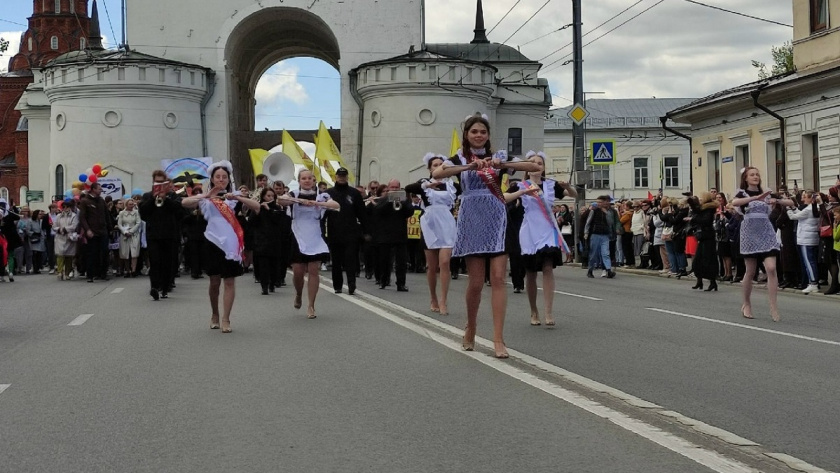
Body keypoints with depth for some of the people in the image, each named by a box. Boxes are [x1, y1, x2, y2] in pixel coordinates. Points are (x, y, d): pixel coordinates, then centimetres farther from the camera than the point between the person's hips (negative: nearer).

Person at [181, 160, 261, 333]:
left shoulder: (236, 195, 6)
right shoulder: (206, 198, 5)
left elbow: (257, 206, -9)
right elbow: (184, 203, -11)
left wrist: (236, 198, -23)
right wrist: (206, 195, -26)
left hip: (231, 243, 0)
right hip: (214, 242, 0)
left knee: (230, 281, -3)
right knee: (214, 282, 9)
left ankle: (226, 319, -1)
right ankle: (214, 315, 27)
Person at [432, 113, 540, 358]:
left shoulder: (498, 156, 9)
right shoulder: (460, 159, 5)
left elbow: (534, 167, -1)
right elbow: (436, 174, -15)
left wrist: (504, 165, -15)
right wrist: (470, 167, -24)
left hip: (497, 221, 1)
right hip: (472, 222, -1)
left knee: (498, 278, -7)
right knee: (476, 282, 1)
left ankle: (498, 339, -7)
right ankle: (470, 329, 24)